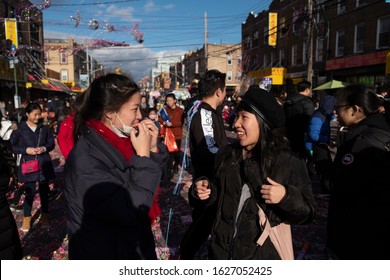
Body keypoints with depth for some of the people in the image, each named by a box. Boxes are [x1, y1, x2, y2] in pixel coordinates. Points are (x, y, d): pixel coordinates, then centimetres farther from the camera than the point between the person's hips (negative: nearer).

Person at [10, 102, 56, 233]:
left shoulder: (45, 128, 0)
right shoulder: (20, 129, -4)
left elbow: (51, 143, 6)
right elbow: (13, 146, -1)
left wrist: (44, 148, -14)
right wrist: (26, 150, -15)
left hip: (44, 164, 2)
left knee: (44, 190, 13)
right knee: (30, 192, 2)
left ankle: (44, 214, 30)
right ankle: (27, 218, 20)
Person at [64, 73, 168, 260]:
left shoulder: (119, 141, -4)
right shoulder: (85, 160, -28)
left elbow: (151, 185, 4)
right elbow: (131, 212, -31)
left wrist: (152, 149, -12)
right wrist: (143, 156, -27)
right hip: (105, 254, -7)